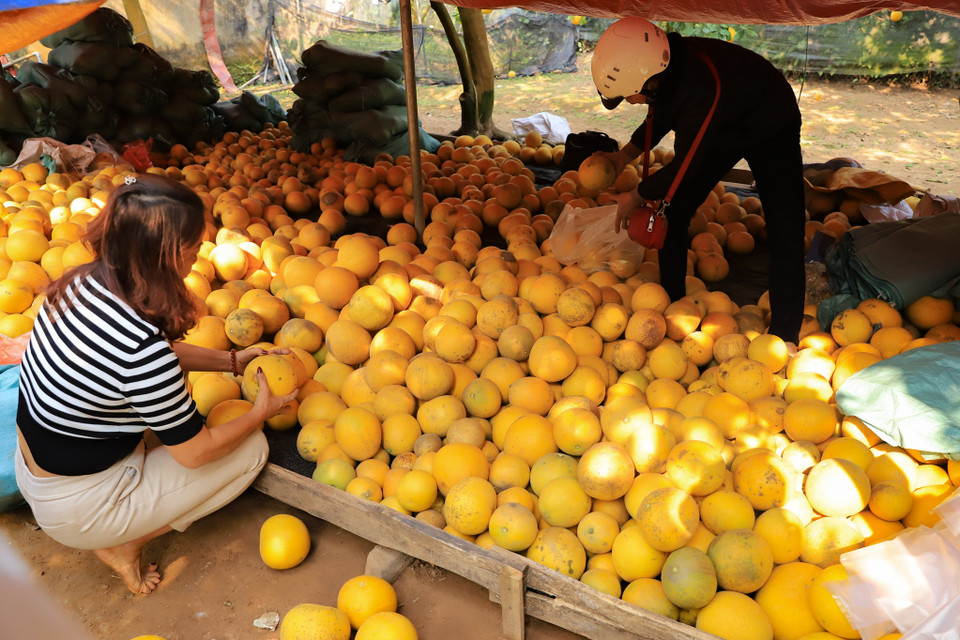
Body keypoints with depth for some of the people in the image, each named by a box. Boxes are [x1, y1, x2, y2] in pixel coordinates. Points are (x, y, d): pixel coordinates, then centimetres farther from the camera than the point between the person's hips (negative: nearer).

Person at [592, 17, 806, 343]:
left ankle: (784, 339, -3)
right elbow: (660, 117, 2)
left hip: (771, 130, -7)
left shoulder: (701, 87, -45)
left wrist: (636, 197, -20)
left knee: (785, 231, -14)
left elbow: (686, 163, -33)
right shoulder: (662, 65, -21)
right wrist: (625, 156, -4)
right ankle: (670, 303, 15)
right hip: (721, 129, 7)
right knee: (672, 210, 0)